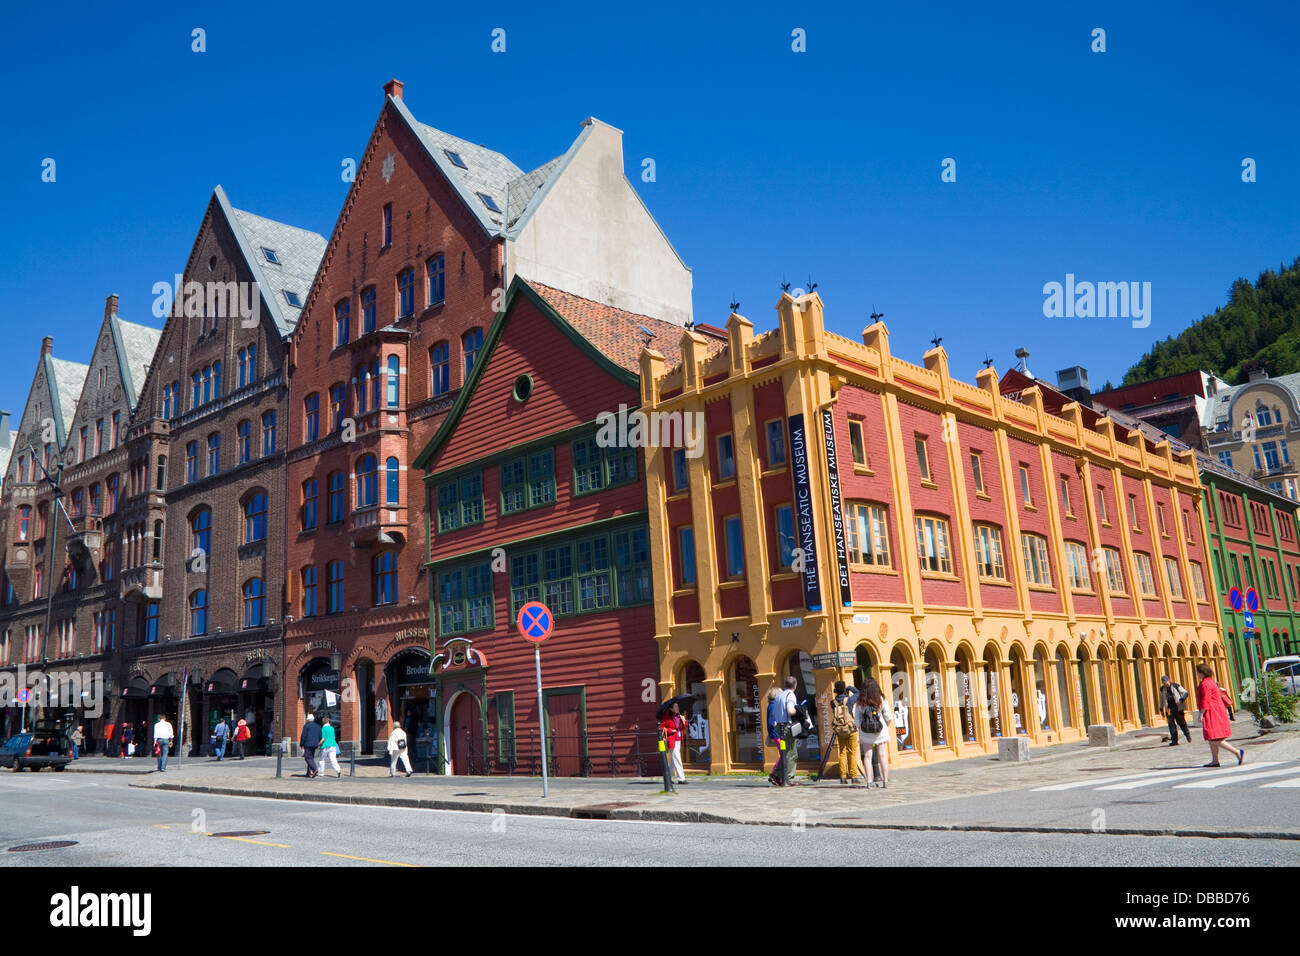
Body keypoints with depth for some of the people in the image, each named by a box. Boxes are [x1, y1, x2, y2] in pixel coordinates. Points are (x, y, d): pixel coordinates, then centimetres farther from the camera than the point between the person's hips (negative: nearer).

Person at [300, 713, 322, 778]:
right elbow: (320, 736, 12)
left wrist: (301, 744, -3)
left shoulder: (306, 725, -7)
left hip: (308, 744, -6)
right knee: (311, 758, 12)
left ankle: (315, 770, -23)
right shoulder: (318, 726, 12)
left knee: (308, 758, -5)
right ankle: (309, 773, 12)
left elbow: (303, 736, -10)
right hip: (315, 745, 6)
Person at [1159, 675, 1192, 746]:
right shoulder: (1162, 689, 10)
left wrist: (1181, 700, -13)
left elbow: (1185, 693, 3)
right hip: (1169, 709, 3)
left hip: (1178, 708, -3)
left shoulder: (1176, 686, -1)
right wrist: (1161, 709, 20)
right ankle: (1174, 741, -1)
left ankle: (1187, 734, 31)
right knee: (1172, 725, -3)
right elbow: (1161, 699, 22)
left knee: (1181, 722, 3)